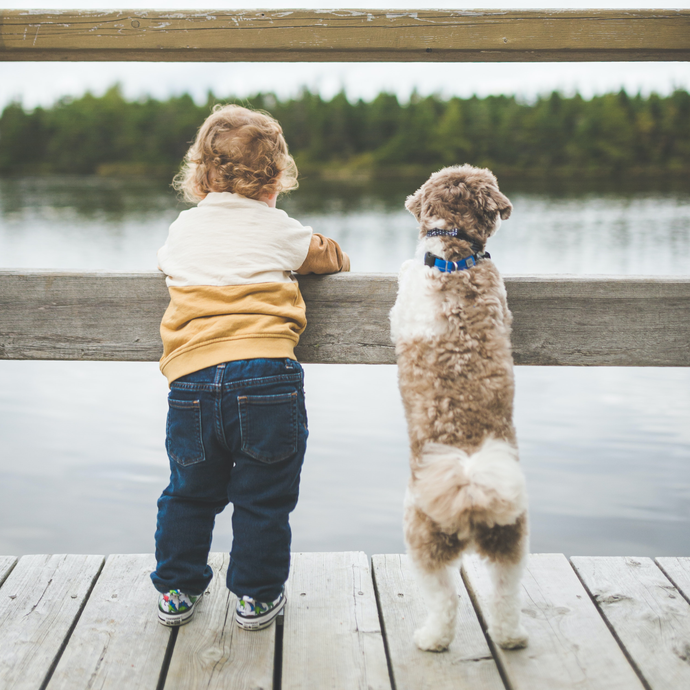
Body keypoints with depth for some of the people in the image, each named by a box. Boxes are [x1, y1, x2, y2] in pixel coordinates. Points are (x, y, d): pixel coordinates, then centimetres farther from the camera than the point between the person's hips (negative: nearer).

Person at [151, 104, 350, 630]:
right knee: (264, 498, 10)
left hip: (192, 381, 3)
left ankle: (177, 590, 29)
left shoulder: (183, 228, 15)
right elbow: (336, 259, 21)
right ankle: (258, 597, 20)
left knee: (189, 494, 19)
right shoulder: (278, 229, 7)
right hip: (267, 375, -3)